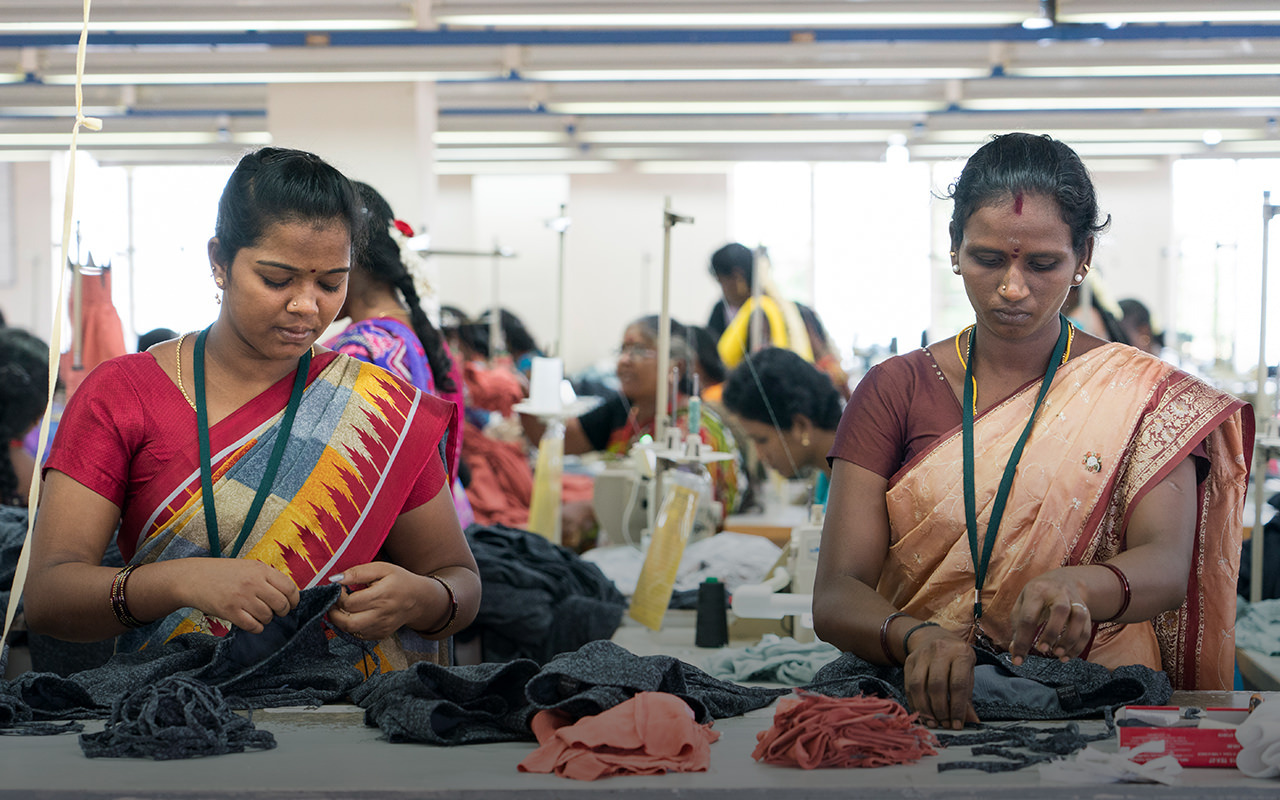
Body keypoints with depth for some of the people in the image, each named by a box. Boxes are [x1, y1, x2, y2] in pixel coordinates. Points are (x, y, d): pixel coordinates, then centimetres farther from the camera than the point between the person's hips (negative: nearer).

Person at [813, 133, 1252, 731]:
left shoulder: (1146, 396, 5)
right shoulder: (895, 390, 7)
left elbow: (1168, 567, -12)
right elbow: (835, 597, -3)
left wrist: (1080, 587, -35)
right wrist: (917, 637, -26)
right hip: (920, 712, 2)